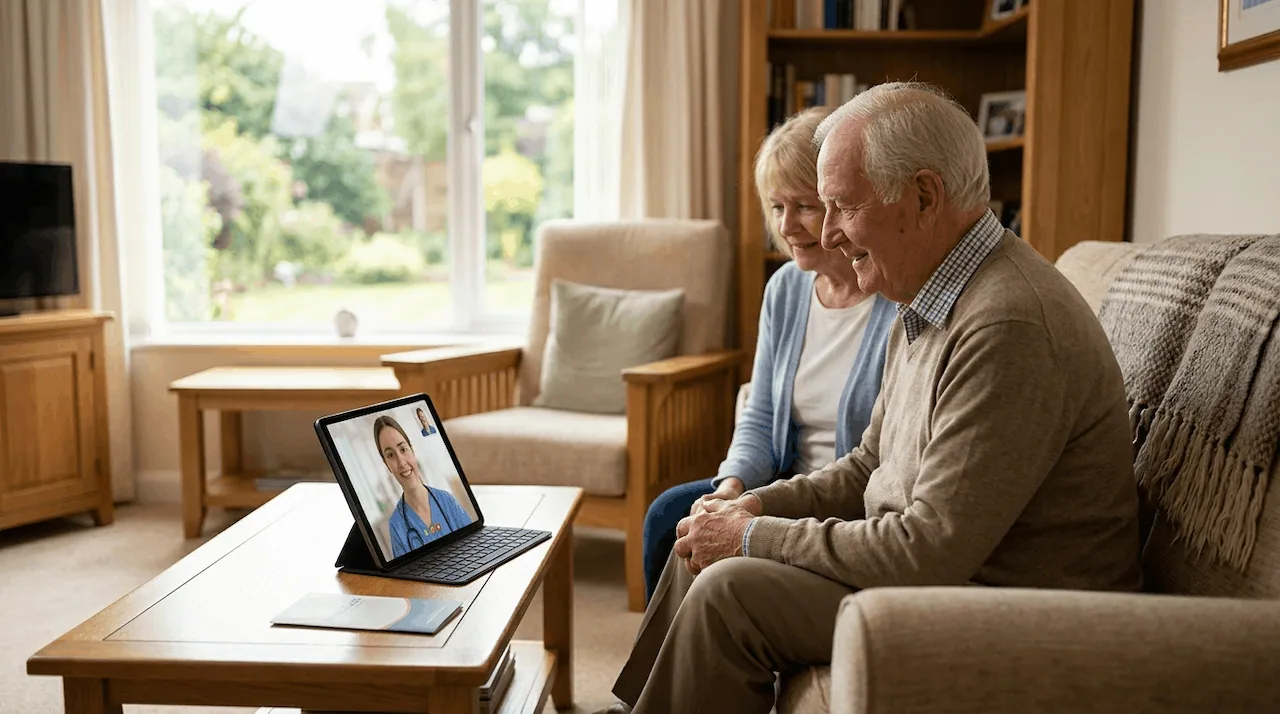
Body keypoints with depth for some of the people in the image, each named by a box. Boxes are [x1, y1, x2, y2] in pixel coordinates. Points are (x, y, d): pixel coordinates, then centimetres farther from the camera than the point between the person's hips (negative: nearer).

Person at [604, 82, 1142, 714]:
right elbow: (870, 467, 15)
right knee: (705, 544, 8)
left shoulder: (1010, 328, -27)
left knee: (729, 590, -19)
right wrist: (757, 505, -1)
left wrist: (755, 538, -18)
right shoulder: (926, 306, 7)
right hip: (934, 567, 10)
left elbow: (928, 552, -28)